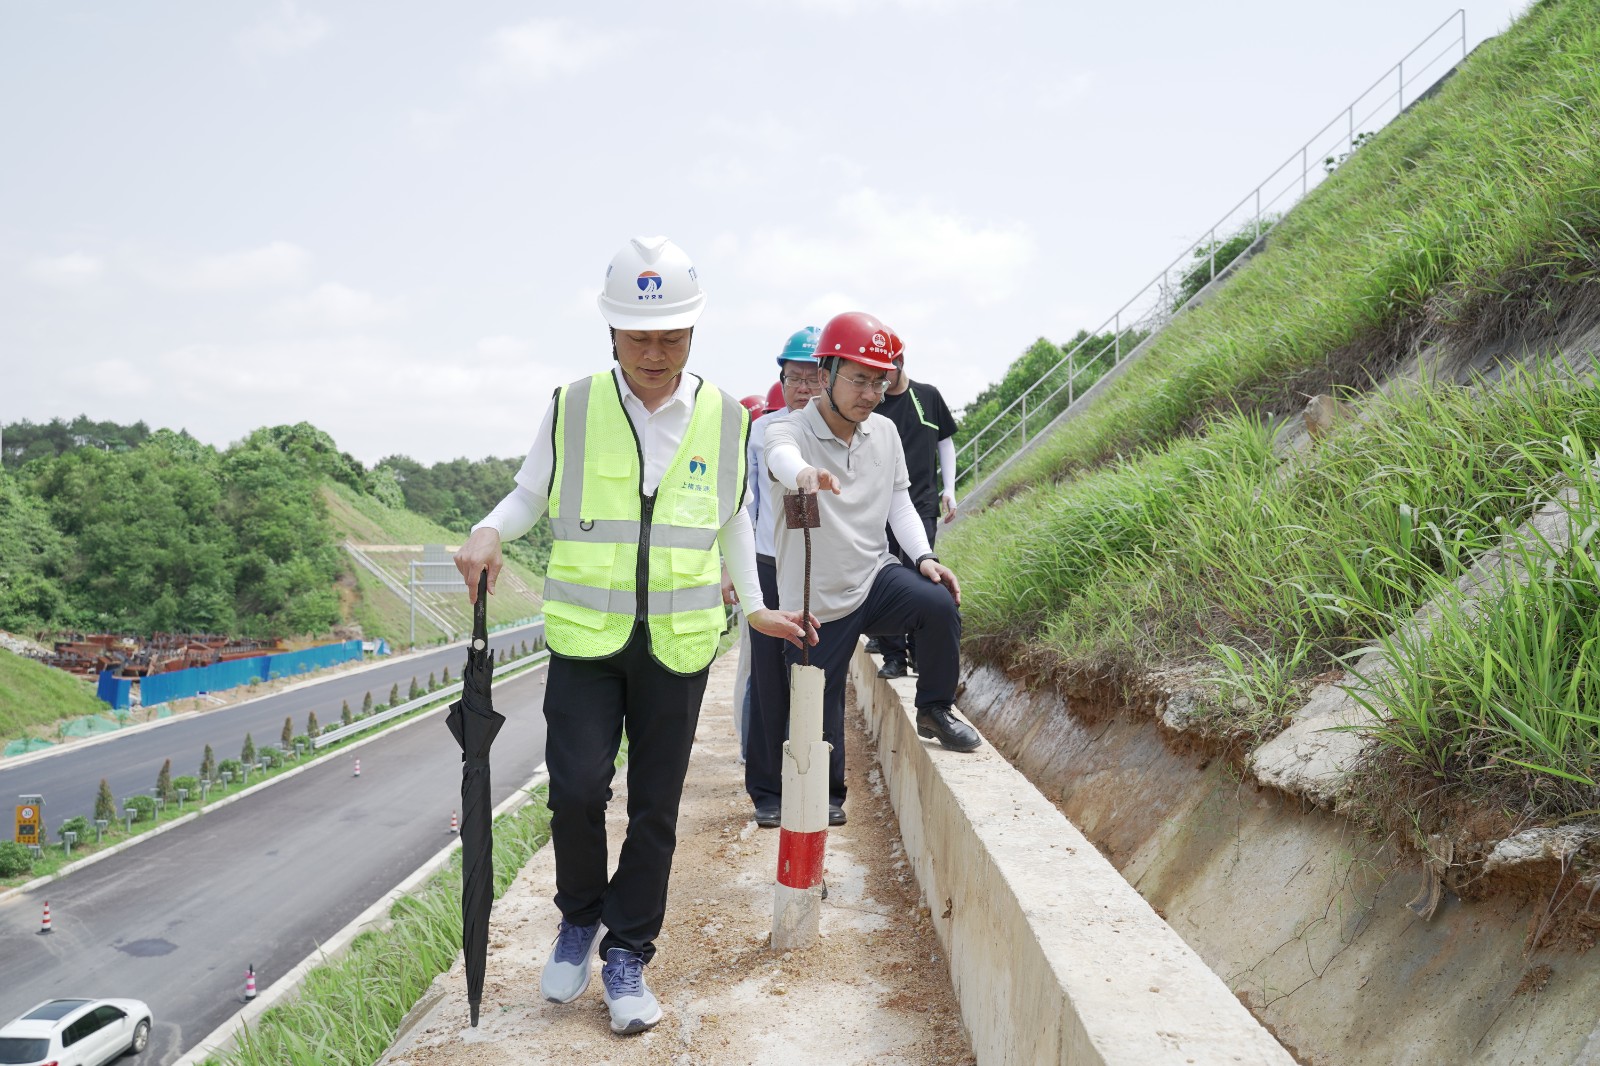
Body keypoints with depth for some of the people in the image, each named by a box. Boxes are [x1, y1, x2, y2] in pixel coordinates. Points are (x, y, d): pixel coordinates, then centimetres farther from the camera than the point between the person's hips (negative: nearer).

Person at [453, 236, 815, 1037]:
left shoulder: (725, 419, 1)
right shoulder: (572, 408, -2)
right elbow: (529, 494, 10)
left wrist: (754, 606, 12)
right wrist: (488, 533, -11)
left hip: (678, 642, 1)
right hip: (584, 638, -1)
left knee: (655, 807, 7)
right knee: (577, 786, -10)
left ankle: (627, 955, 25)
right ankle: (580, 916, 20)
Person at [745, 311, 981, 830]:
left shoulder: (885, 432, 2)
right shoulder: (789, 430, -16)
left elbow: (899, 499, 10)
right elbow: (782, 454, -41)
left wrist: (923, 555, -7)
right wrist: (803, 473, -66)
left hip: (875, 576, 4)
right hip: (818, 597, -3)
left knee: (939, 604, -25)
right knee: (818, 709, 4)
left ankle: (934, 712, -1)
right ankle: (825, 796, 31)